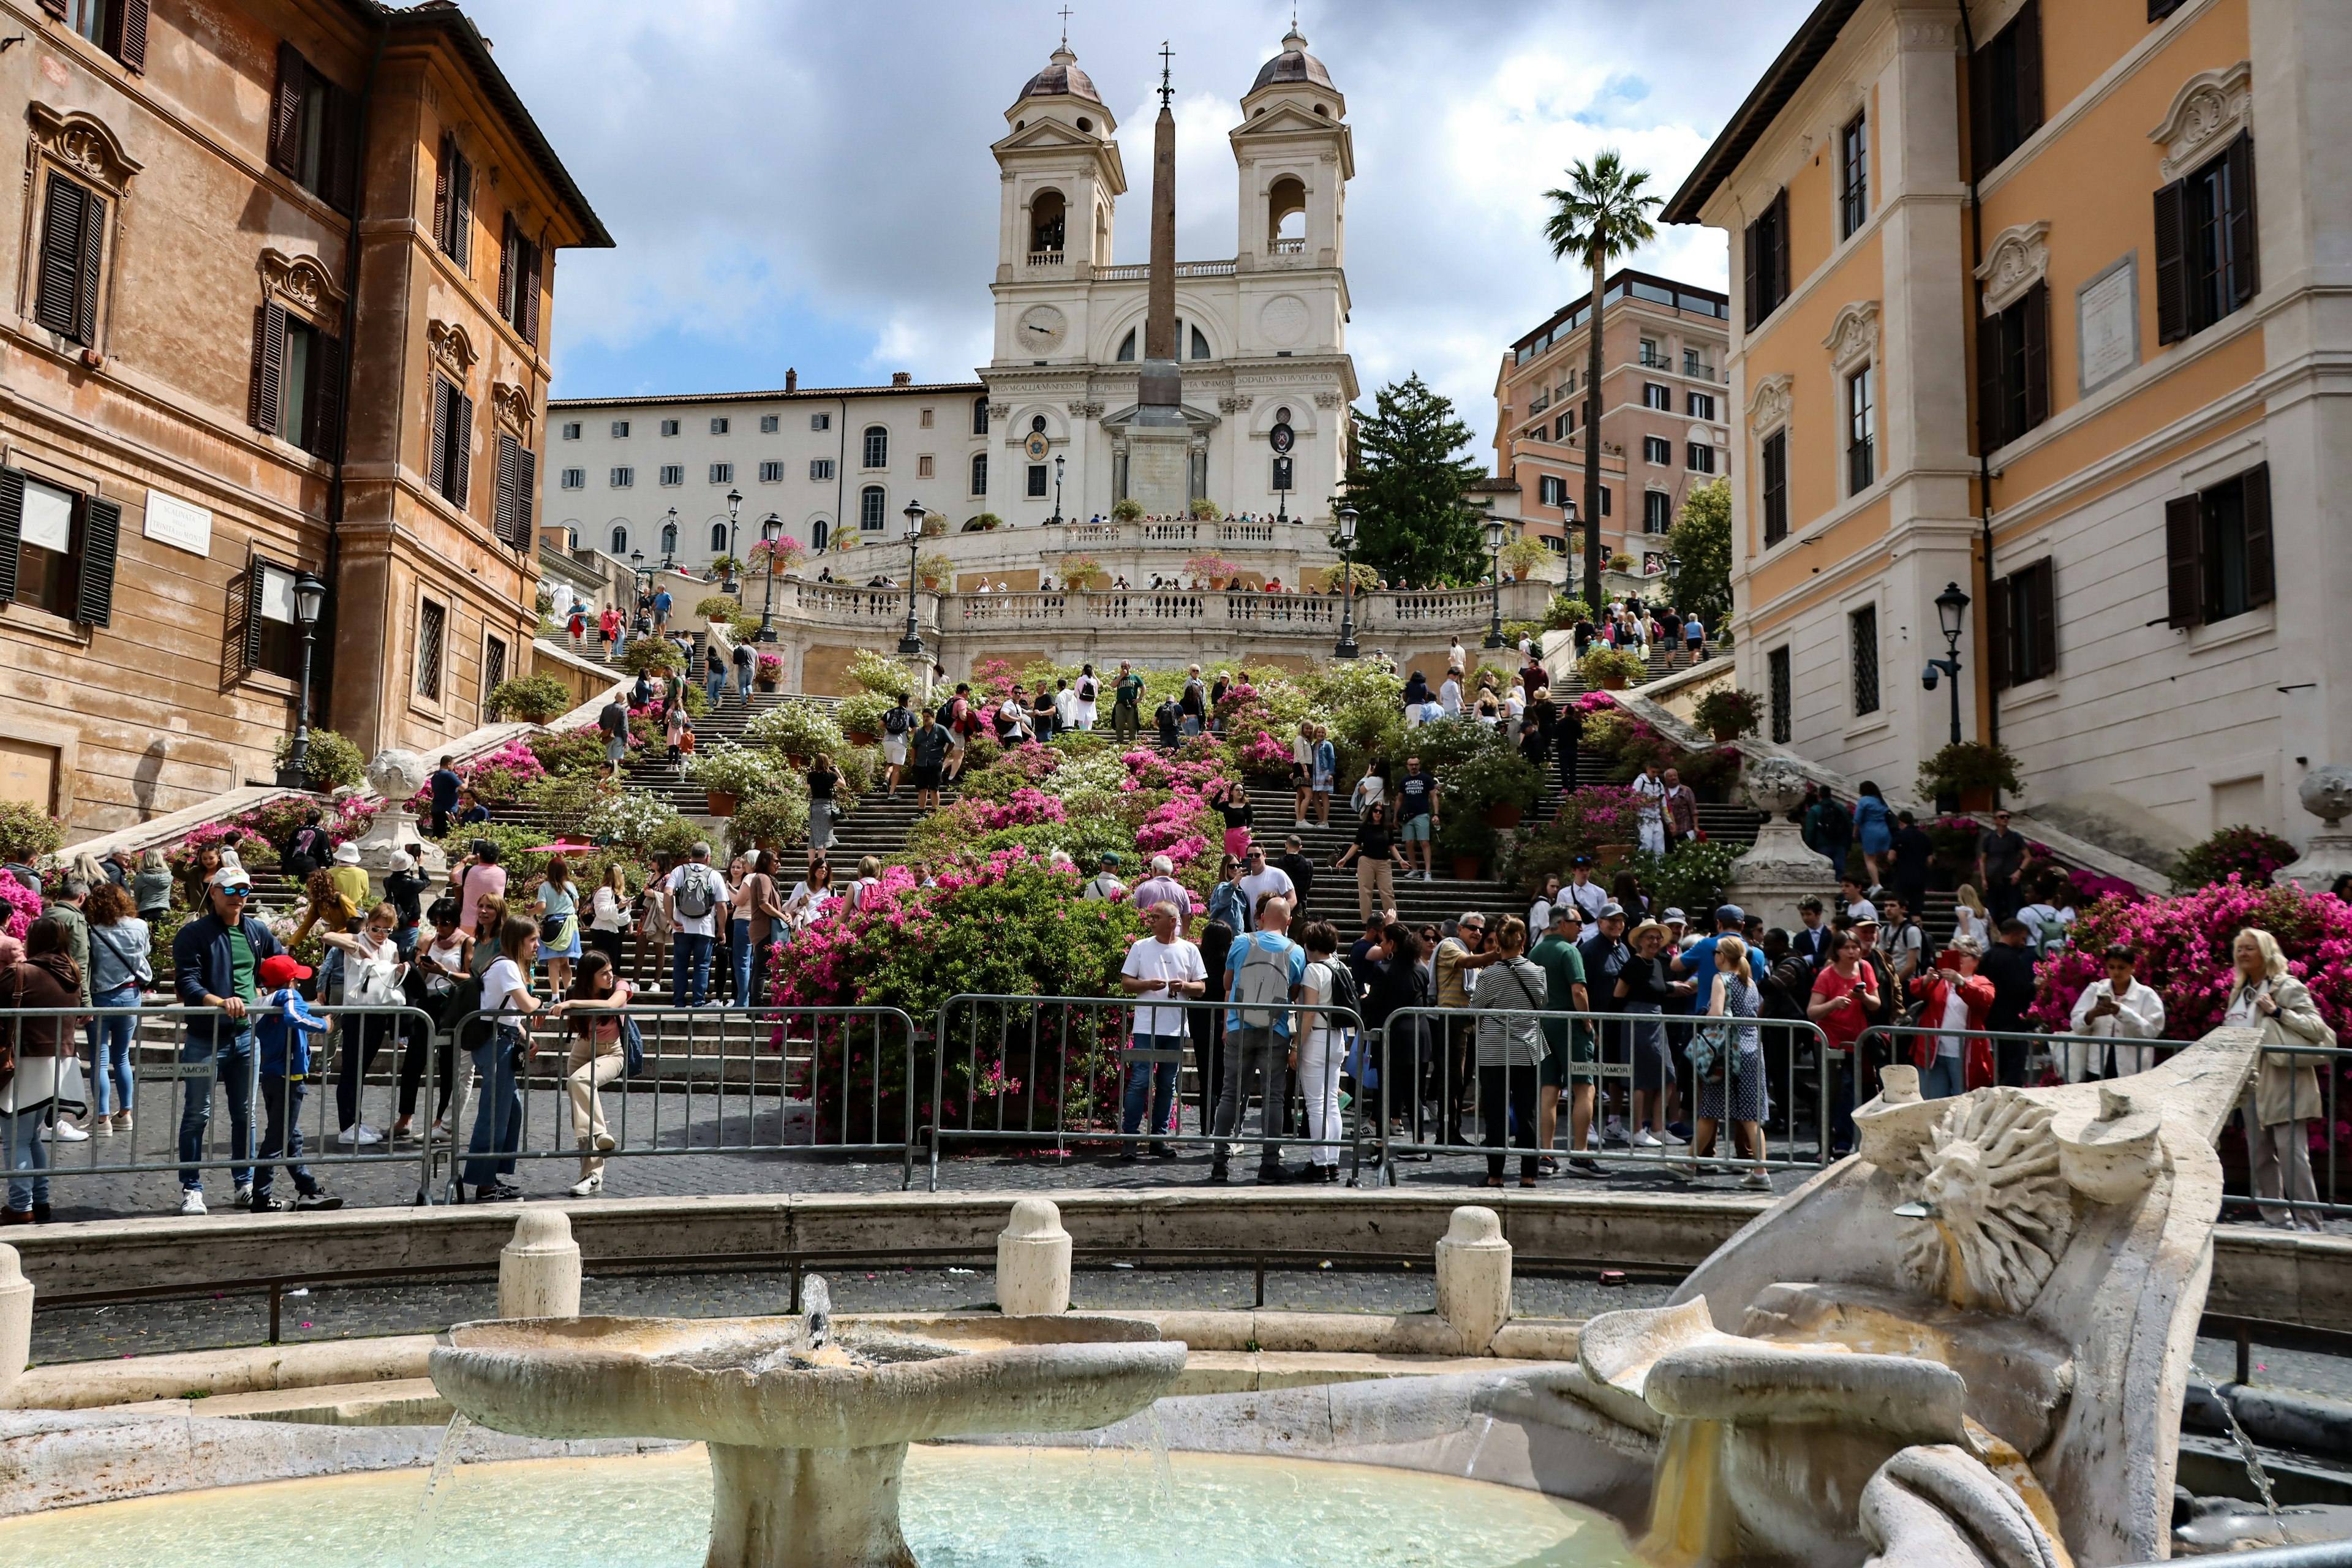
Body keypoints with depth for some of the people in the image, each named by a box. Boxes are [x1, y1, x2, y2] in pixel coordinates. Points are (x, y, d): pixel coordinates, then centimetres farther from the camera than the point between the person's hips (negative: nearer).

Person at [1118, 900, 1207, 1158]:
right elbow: (1126, 983, 3)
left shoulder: (1189, 950, 7)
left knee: (1167, 1085, 8)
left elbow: (1201, 987, 9)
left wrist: (1184, 986, -12)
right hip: (1146, 1027, -2)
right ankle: (1130, 1137, -2)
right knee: (1139, 1082, -7)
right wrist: (1149, 985, -14)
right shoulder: (1141, 948, 4)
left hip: (1176, 1030, 2)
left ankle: (1159, 1136, 17)